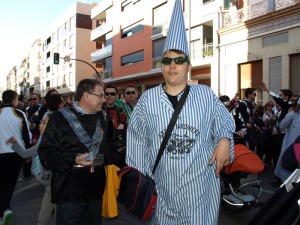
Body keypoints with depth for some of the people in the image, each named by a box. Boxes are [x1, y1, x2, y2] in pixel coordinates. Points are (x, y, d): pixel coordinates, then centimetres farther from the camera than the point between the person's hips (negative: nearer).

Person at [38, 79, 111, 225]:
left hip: (95, 188, 6)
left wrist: (108, 163, 8)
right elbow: (46, 151, -14)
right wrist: (73, 160, -25)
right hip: (70, 190, -5)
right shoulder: (61, 118, -10)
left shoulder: (101, 117, 9)